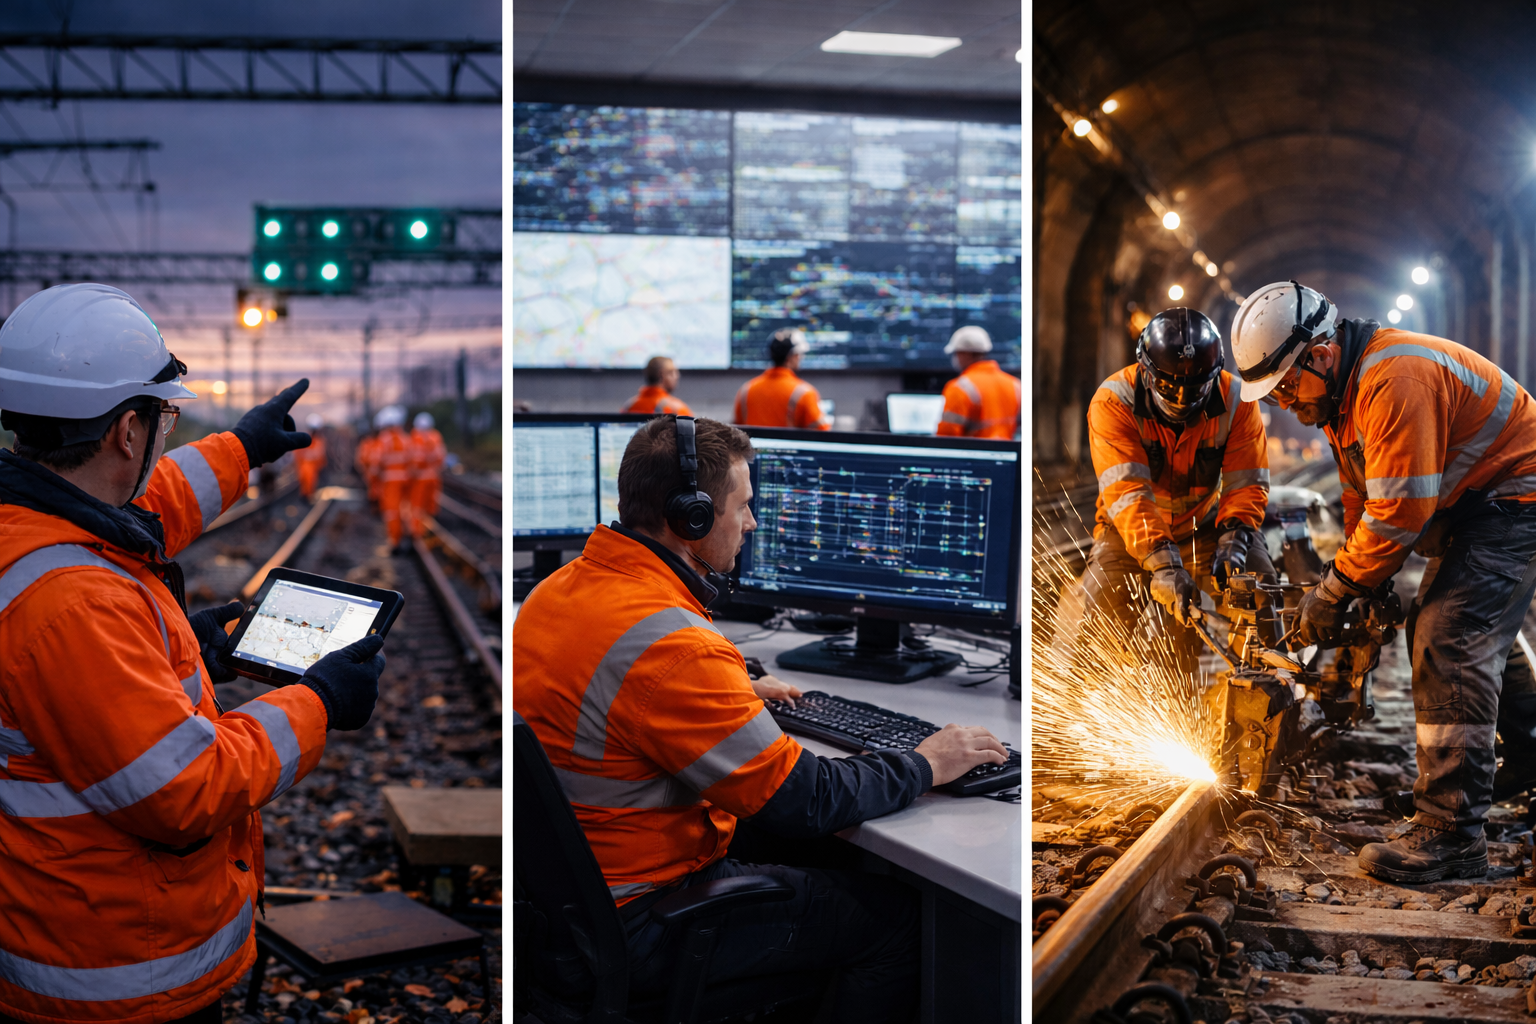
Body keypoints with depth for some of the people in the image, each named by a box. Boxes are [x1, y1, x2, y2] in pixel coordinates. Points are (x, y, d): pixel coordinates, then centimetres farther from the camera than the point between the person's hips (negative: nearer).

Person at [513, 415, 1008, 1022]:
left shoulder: (557, 589, 1)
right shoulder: (672, 646, -29)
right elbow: (805, 800, -24)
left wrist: (736, 694, 21)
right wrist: (927, 765, -9)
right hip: (634, 929, -10)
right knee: (894, 916, -2)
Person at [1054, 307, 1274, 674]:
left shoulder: (1236, 402, -16)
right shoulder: (1114, 402, -25)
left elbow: (1246, 485, -15)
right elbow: (1126, 492, -34)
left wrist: (1232, 540, -35)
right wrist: (1162, 564, -46)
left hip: (1204, 526, 3)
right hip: (1132, 530, -2)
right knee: (1102, 599, -24)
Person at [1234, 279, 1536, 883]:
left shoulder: (1394, 380, -30)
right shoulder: (1342, 391, 4)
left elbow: (1398, 512, -30)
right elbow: (1363, 502, 10)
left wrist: (1334, 593, -21)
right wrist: (1366, 590, 3)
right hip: (1465, 506, 11)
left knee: (1448, 644, -19)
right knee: (1433, 634, 18)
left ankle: (1451, 836, -18)